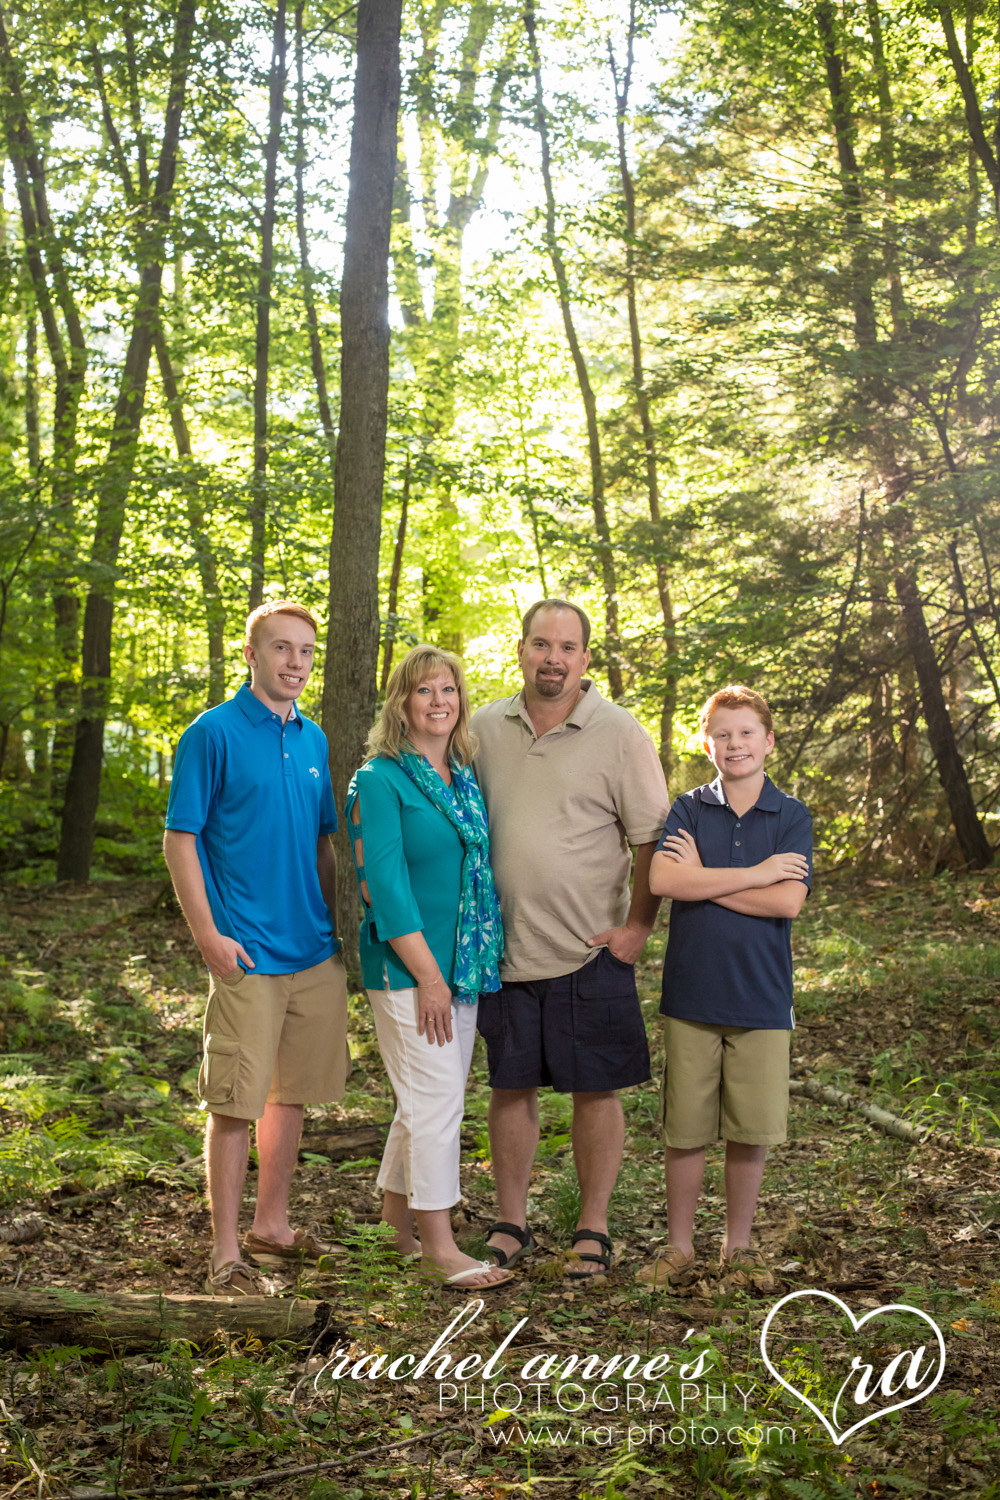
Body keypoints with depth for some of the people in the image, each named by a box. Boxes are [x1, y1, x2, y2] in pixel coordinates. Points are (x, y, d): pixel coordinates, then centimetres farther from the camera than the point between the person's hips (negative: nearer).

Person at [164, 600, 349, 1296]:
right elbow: (180, 841, -8)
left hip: (316, 952, 6)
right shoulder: (214, 733, -7)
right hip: (248, 954, -6)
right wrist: (209, 935, -14)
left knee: (292, 1094, 15)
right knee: (236, 1103, -1)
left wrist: (339, 924, 15)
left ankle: (272, 1226, 29)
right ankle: (227, 1252, 10)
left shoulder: (314, 740, 11)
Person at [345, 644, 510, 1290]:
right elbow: (386, 884, -14)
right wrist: (427, 974, -17)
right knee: (436, 1098, -4)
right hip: (406, 965, -7)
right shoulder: (381, 779, -10)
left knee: (428, 1097, 15)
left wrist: (481, 963, 11)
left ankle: (397, 1209, 32)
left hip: (465, 965, 7)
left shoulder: (467, 776, 11)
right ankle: (439, 1246, 7)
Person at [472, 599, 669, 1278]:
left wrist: (638, 925, -7)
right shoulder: (484, 728, 6)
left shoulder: (619, 733, -6)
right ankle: (511, 1224, 25)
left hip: (590, 946, -3)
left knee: (595, 1090, 5)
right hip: (504, 945, 3)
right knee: (511, 1087, 11)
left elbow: (652, 838, -3)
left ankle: (593, 1231, 19)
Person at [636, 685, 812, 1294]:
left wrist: (704, 879, -9)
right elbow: (662, 880, -14)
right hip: (691, 993, 0)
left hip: (762, 997, 0)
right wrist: (755, 874, -13)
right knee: (685, 1130, 6)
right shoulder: (689, 810, 3)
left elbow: (788, 902, -11)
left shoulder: (791, 816, 2)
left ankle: (739, 1246, 25)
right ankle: (680, 1247, 21)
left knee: (750, 1131, 7)